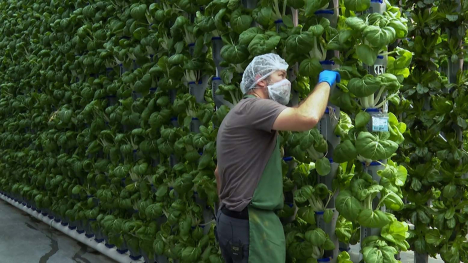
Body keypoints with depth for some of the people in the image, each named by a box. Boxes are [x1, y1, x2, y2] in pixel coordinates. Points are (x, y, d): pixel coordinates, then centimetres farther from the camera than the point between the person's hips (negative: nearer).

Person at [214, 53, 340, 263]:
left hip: (235, 219, 11)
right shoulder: (252, 107, -15)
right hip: (249, 223, -11)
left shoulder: (243, 113, 19)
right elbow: (308, 117, -31)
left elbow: (219, 172, 23)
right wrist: (325, 82, -13)